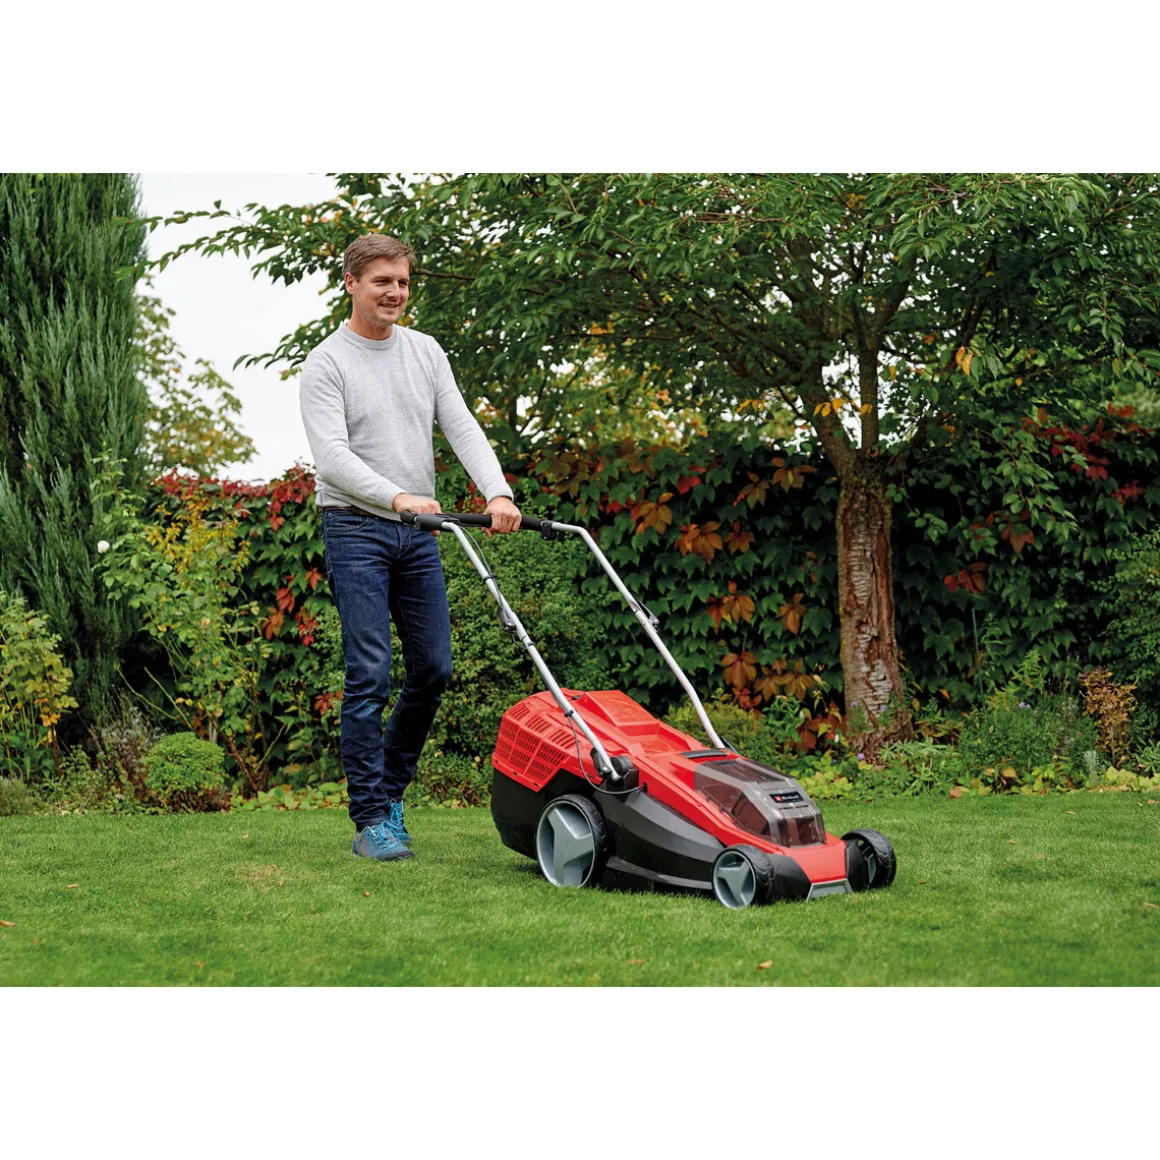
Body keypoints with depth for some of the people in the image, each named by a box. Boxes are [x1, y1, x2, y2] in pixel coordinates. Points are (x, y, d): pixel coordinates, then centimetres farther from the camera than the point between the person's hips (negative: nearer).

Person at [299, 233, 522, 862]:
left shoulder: (426, 352, 11)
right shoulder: (326, 363, -7)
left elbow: (461, 428, 2)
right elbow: (332, 456, -19)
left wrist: (498, 492, -15)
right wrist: (398, 497, -33)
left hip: (419, 533, 6)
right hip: (357, 530, -6)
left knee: (434, 668, 7)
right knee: (370, 676, -9)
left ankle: (388, 785, 27)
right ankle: (371, 820, -3)